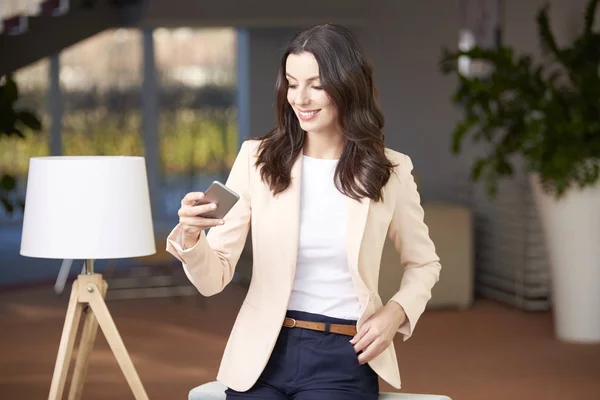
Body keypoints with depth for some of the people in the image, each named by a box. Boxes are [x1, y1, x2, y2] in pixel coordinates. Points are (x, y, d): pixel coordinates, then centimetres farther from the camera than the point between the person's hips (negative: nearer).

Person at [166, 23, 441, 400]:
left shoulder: (388, 171, 0)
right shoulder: (257, 158, 0)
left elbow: (423, 264, 16)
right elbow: (213, 279, -2)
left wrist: (396, 312, -3)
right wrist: (191, 237, -23)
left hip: (342, 359, 0)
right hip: (262, 353, 1)